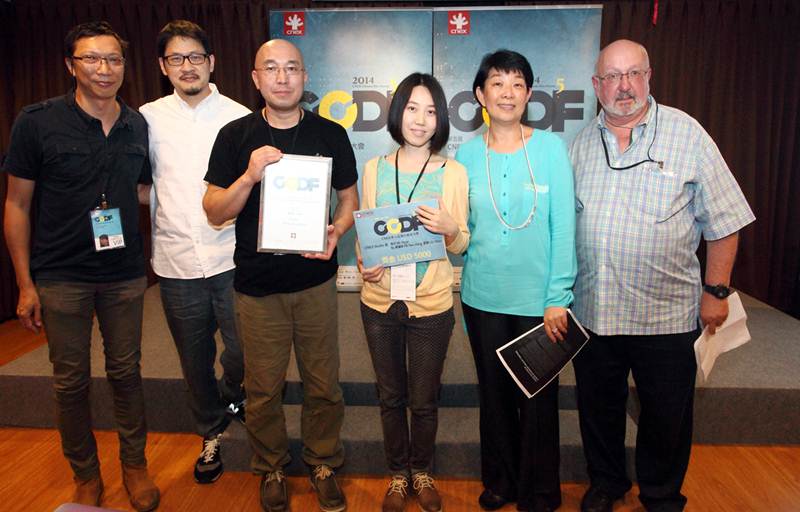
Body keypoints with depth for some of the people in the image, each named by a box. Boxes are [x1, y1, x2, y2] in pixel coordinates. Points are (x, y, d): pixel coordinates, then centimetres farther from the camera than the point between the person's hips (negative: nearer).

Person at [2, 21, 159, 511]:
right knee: (72, 380, 9)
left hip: (124, 273, 2)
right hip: (61, 277, -2)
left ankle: (135, 464, 31)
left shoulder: (138, 125, 2)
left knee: (126, 370, 12)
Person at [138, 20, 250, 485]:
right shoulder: (149, 117, 5)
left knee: (242, 352, 3)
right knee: (195, 358, 15)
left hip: (230, 258, -2)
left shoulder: (239, 117, -1)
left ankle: (231, 395, 39)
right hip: (176, 261, 2)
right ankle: (211, 432, 38)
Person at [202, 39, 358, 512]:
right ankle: (272, 469, 34)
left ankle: (323, 464, 33)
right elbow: (215, 211, -3)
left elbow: (350, 199, 8)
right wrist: (250, 175, -21)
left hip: (315, 283, 1)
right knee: (263, 388, 11)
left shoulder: (330, 134, 0)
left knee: (323, 384, 10)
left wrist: (335, 232, -13)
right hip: (257, 285, 0)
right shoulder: (235, 136, -1)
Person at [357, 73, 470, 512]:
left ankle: (422, 472, 39)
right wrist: (364, 265, -12)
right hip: (380, 300, 2)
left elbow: (461, 245, 1)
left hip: (431, 304, -1)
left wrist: (449, 229, -21)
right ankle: (397, 475, 38)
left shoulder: (453, 172, -4)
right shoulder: (375, 168, 1)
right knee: (391, 396, 17)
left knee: (424, 400, 12)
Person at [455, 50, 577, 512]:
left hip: (537, 297, -2)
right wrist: (460, 288, 3)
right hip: (483, 297, 2)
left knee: (538, 397, 9)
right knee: (494, 393, 15)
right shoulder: (467, 154, 3)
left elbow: (563, 226, -6)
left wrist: (558, 296, -11)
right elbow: (460, 229, 8)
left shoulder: (551, 148, -4)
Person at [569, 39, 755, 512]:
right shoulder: (583, 143, 6)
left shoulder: (686, 134, -5)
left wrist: (716, 290, -5)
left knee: (666, 415, 12)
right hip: (592, 309, 3)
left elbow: (723, 221, -3)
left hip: (665, 312, -3)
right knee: (598, 406, 18)